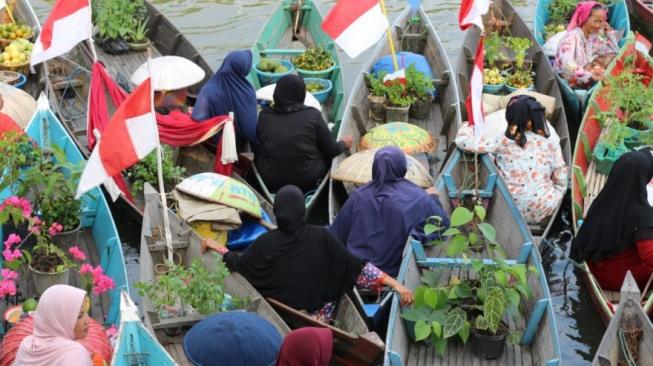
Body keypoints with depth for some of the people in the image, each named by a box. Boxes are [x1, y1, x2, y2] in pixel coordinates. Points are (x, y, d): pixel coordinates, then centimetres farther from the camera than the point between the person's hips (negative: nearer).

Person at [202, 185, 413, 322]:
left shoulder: (266, 243, -17)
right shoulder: (320, 237, -18)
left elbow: (237, 265, -5)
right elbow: (355, 267, -19)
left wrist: (218, 247, 12)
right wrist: (395, 284, -18)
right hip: (319, 316, 0)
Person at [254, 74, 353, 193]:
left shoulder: (264, 116, -6)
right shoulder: (312, 115, -11)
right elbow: (332, 150, -2)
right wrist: (344, 143, 22)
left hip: (270, 183, 2)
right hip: (307, 183, -1)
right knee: (326, 154, 23)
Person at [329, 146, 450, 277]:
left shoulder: (359, 196, -4)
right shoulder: (417, 197, -10)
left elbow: (335, 236, 3)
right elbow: (444, 222, 1)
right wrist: (433, 198, 17)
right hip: (394, 271, -2)